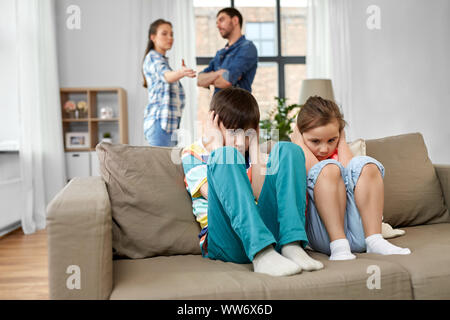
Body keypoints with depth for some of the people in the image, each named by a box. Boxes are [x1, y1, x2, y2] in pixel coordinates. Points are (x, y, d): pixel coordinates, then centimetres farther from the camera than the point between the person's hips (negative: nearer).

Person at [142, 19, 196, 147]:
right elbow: (166, 75, -29)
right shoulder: (153, 57, -4)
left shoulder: (163, 59, 25)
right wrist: (181, 73, -47)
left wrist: (182, 71, 39)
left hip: (171, 122, 9)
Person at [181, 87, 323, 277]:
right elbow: (214, 194, -7)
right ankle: (262, 254, -41)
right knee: (226, 156, -25)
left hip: (266, 230, 4)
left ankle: (291, 245, -26)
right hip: (223, 239, -4)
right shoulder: (193, 153, 12)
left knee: (286, 149, -8)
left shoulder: (248, 155, 23)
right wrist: (217, 147, 0)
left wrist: (254, 147, 6)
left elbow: (262, 195, 3)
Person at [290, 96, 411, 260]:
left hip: (358, 234, 4)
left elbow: (350, 172, -1)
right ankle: (339, 246, -32)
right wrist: (299, 143, 1)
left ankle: (374, 240, -22)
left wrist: (342, 142, 10)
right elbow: (313, 172, -12)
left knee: (365, 165, -12)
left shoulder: (338, 154, 23)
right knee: (328, 168, -22)